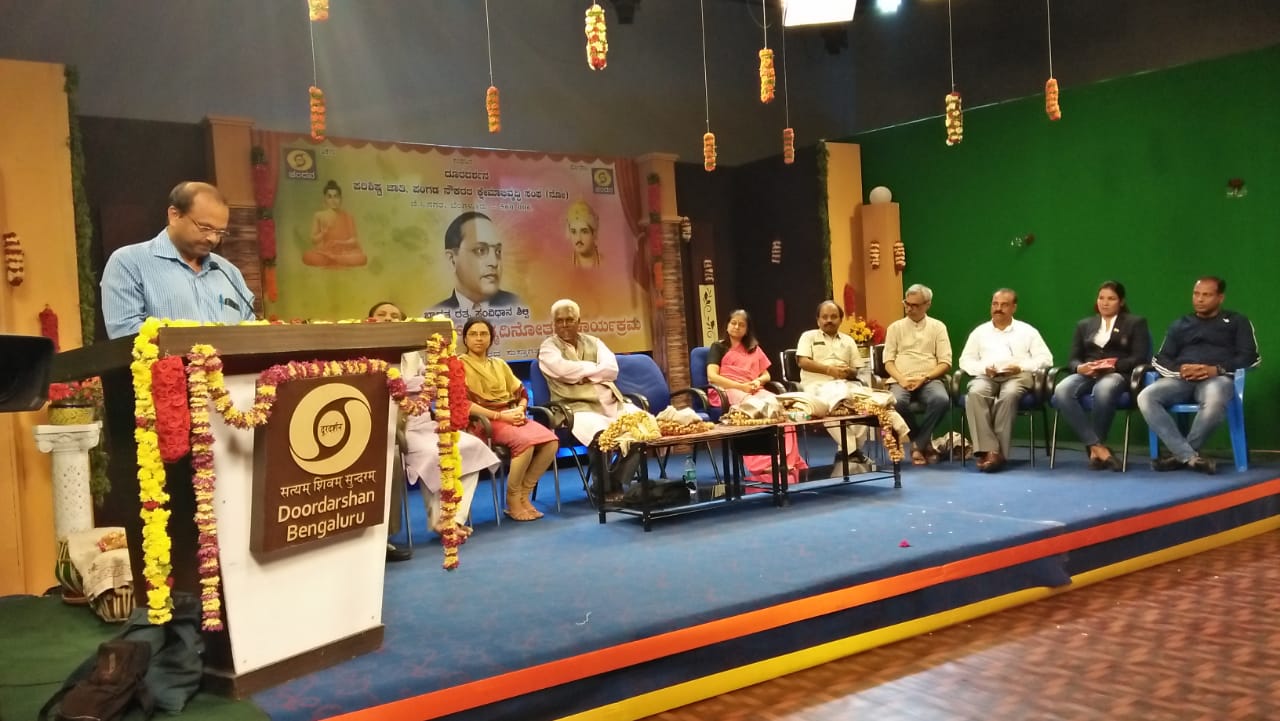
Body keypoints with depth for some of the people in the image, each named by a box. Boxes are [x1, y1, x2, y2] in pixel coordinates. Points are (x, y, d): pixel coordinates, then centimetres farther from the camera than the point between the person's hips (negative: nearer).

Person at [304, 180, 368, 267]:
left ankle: (327, 262, -19)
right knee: (308, 257, -36)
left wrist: (339, 242, -13)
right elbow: (314, 240, 3)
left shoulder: (348, 217, 8)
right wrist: (325, 230, -12)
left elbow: (354, 241, 6)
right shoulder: (318, 215, 6)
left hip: (344, 252, 1)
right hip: (324, 252, -1)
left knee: (361, 258, -34)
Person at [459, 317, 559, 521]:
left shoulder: (499, 364, 22)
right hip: (484, 421, -6)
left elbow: (521, 393, 19)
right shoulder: (460, 365, 2)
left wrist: (520, 410, -5)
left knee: (551, 441, -20)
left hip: (511, 417, 6)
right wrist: (499, 415, -17)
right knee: (525, 442, -33)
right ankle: (513, 499, -15)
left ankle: (524, 494, -8)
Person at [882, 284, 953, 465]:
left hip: (929, 380, 0)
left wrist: (924, 378, -12)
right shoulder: (895, 327, 15)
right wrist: (902, 379, -11)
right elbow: (889, 362, 8)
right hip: (901, 381, 0)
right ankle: (925, 442, -10)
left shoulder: (938, 327, 13)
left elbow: (945, 363, 5)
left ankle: (918, 444, -15)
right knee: (896, 402, -35)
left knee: (941, 400, -35)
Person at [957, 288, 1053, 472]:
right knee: (975, 393, -34)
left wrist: (1021, 366, -8)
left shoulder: (1027, 331, 19)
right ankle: (989, 450, -40)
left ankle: (998, 451, -35)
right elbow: (965, 360, 16)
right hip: (987, 376, 2)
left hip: (1018, 375, -1)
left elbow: (1046, 359, 9)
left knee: (1008, 395, -38)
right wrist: (983, 368, -5)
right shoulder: (980, 331, 24)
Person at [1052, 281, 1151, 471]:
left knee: (1103, 390, -42)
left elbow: (1139, 358, 3)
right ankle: (1099, 448, -34)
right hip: (1087, 374, 3)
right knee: (1061, 392, -34)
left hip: (1117, 374, -3)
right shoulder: (1084, 325, 26)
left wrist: (1113, 364, -14)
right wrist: (1080, 367, -9)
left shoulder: (1136, 323, 17)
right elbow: (1073, 359, 16)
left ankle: (1095, 449, -26)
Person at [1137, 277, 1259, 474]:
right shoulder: (1180, 324, 27)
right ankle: (1190, 456, -32)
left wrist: (1217, 369, -14)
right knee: (1146, 397, -30)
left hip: (1218, 377, -3)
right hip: (1181, 379, 3)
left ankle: (1180, 454, -23)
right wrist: (1180, 370, -7)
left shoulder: (1236, 321, 18)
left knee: (1215, 400, -41)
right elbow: (1160, 359, 17)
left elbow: (1250, 356, 4)